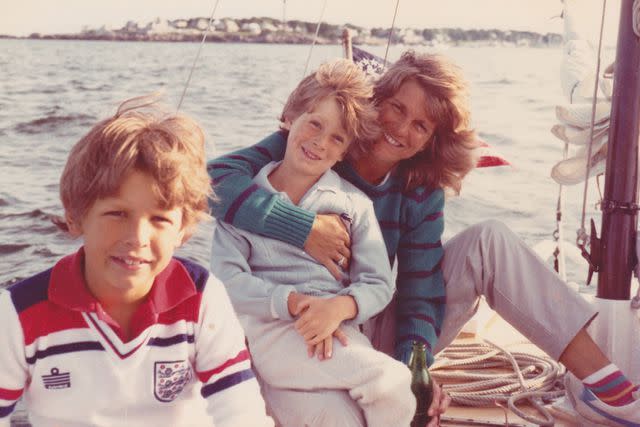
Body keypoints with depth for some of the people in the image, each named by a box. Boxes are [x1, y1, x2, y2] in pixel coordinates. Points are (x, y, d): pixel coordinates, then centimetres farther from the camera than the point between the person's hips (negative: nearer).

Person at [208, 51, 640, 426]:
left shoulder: (421, 194, -3)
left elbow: (420, 296, -6)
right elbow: (217, 178, -27)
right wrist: (305, 227, -36)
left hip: (381, 333, 4)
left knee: (489, 240, -11)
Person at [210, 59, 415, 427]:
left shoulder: (355, 203, 15)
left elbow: (379, 284, 8)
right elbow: (228, 279, -1)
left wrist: (339, 306, -14)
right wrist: (295, 301, -15)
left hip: (336, 331, 4)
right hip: (267, 328, -3)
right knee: (392, 380, -27)